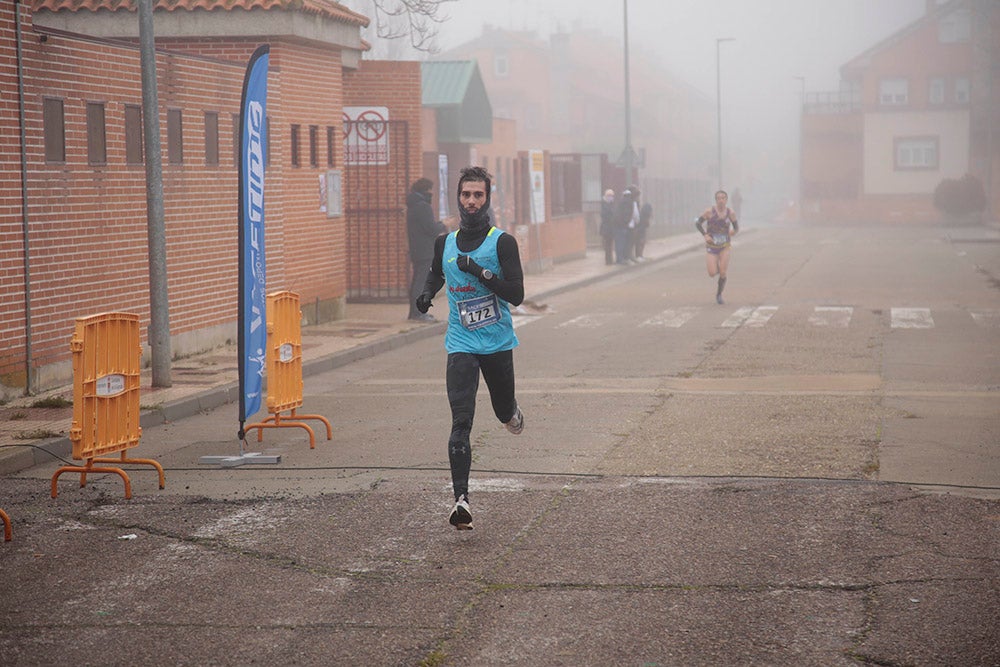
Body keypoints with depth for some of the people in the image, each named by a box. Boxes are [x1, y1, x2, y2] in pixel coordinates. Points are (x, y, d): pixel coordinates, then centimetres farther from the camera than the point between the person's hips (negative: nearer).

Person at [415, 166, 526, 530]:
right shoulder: (445, 243, 5)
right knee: (461, 423, -13)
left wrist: (480, 272, -23)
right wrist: (427, 293, 7)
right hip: (461, 345, 1)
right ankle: (461, 498, -18)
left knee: (504, 413, 16)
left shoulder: (502, 242, -7)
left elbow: (517, 294, -14)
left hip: (498, 343, -1)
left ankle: (511, 408, 54)